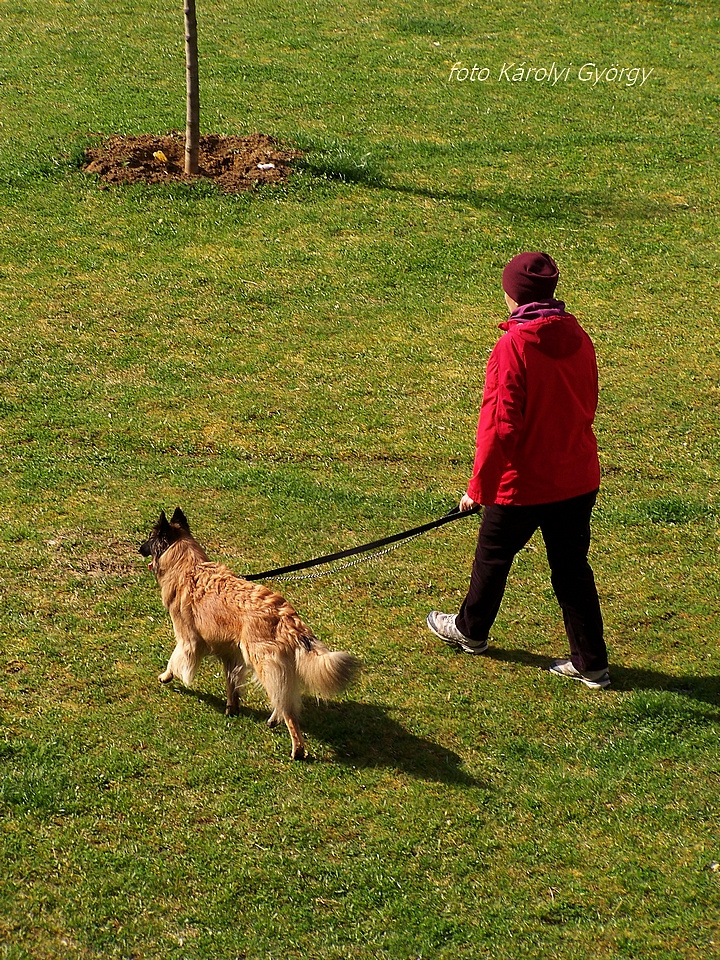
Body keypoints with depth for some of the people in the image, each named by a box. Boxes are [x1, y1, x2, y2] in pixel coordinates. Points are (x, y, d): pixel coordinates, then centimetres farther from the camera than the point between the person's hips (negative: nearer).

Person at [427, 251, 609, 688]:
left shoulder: (514, 346, -21)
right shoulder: (579, 339, -1)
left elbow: (500, 425, -21)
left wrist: (478, 487, -14)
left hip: (521, 484, -5)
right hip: (577, 480, 5)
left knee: (494, 557, 18)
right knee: (572, 568, 13)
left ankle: (471, 631, 40)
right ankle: (592, 663, 15)